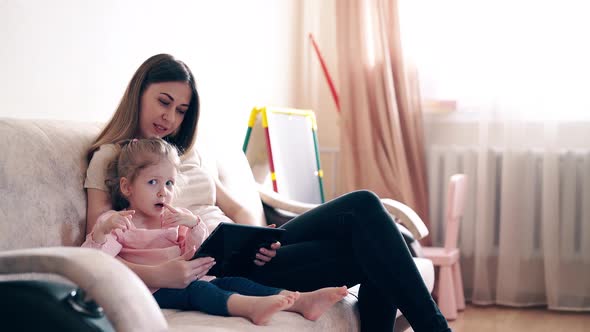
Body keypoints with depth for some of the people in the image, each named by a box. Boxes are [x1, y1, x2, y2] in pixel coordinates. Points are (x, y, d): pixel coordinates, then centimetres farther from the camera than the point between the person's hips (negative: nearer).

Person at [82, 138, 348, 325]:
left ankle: (302, 300, -34)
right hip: (152, 290, -6)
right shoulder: (115, 222, 6)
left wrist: (194, 225, -7)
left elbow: (199, 252, 12)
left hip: (189, 280, 6)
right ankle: (250, 306, -63)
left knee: (231, 281, -18)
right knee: (195, 288, -34)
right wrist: (102, 231, -26)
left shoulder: (175, 218, 22)